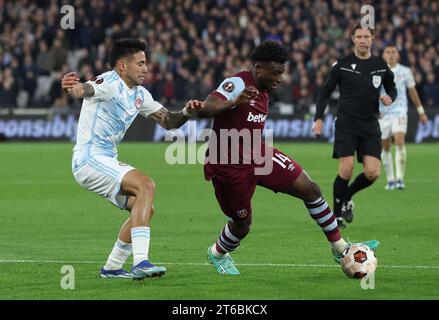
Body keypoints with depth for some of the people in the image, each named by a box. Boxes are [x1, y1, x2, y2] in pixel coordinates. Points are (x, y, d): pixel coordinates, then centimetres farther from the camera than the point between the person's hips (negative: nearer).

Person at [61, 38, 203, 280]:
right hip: (90, 158, -10)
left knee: (145, 209, 10)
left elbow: (168, 121, 18)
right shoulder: (110, 83, -15)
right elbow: (84, 90, -36)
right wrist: (72, 87, -61)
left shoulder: (139, 94, 13)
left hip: (107, 161, 10)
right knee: (145, 185, -25)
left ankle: (112, 268, 20)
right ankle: (140, 262, -33)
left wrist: (186, 112, -4)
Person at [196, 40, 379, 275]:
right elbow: (204, 110, -36)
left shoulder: (263, 90, 7)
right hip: (229, 166, -8)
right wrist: (234, 102, -53)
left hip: (257, 155, 8)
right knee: (242, 225, 5)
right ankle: (217, 253, 40)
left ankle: (339, 248, 3)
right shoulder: (236, 84, -21)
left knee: (309, 188, -5)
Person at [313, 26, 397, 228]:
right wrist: (319, 118, -6)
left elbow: (392, 88, 20)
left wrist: (390, 97, -4)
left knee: (373, 173, -8)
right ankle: (337, 214, 4)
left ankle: (347, 196, 21)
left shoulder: (381, 66, 6)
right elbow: (325, 91, 4)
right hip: (346, 125, -3)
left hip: (370, 127, 3)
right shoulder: (342, 65, -2)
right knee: (346, 170, -14)